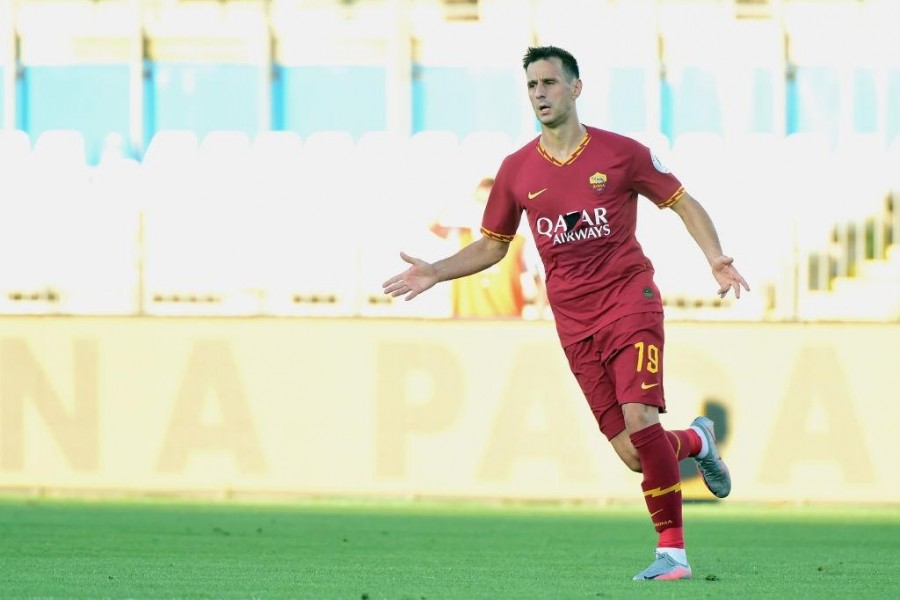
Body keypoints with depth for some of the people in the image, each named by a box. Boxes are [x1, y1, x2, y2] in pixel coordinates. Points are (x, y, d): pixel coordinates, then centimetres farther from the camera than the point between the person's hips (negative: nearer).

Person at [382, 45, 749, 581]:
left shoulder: (620, 153, -2)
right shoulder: (517, 170, 7)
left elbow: (684, 204, 6)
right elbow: (492, 246, 18)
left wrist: (716, 259, -10)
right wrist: (436, 273, 3)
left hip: (630, 300, -3)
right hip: (574, 322, 3)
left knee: (639, 419, -22)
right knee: (633, 454, -4)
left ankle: (673, 551, -12)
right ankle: (696, 442, 31)